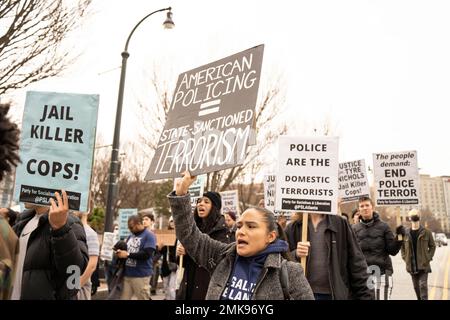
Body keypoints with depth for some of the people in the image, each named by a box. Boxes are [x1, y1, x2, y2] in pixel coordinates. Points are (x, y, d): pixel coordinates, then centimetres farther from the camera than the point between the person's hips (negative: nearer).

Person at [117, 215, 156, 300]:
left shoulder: (149, 236, -7)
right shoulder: (130, 236, 14)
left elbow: (147, 254, -19)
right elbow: (126, 251, 22)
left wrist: (128, 254, -17)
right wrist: (120, 252, -2)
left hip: (141, 275, -6)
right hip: (127, 274, 6)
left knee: (143, 298, 4)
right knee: (123, 298, 7)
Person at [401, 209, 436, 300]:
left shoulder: (426, 232, -3)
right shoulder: (406, 233, 1)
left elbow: (432, 246, 5)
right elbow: (402, 247, 11)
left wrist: (428, 257, -5)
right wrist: (405, 258, 1)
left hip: (424, 265, -2)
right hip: (412, 265, 2)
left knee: (423, 285, -9)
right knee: (416, 286, 13)